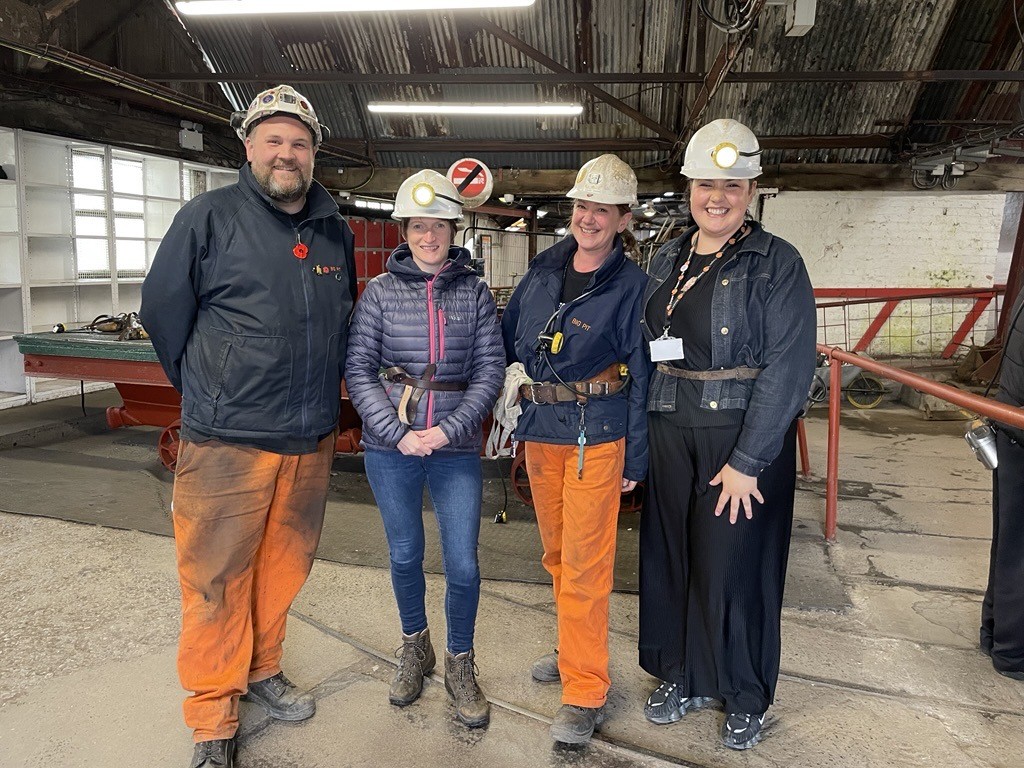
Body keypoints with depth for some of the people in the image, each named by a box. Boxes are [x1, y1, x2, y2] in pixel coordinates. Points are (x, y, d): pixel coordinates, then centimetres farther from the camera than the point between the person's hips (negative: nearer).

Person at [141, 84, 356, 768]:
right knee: (216, 578, 5)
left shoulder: (335, 231, 9)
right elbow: (163, 313, 0)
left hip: (313, 439, 5)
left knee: (284, 565, 17)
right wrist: (209, 394, 7)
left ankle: (262, 668, 39)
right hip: (228, 439, -4)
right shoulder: (209, 217, -6)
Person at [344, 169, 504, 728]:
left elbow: (490, 371, -2)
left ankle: (459, 662, 27)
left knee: (463, 565, 2)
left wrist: (448, 430, -14)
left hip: (456, 448, 0)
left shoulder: (474, 292, 2)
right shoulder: (381, 291, 0)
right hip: (390, 448, 1)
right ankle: (415, 647, 40)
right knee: (405, 555, 15)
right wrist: (398, 433, -14)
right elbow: (358, 371, -3)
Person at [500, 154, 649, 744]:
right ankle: (576, 650, 37)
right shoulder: (545, 267, 7)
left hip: (596, 435, -6)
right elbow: (509, 337, 16)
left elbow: (641, 377, -7)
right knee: (556, 552, 17)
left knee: (585, 562, -2)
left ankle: (585, 693, 10)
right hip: (540, 429, 6)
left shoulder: (631, 285, -7)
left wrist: (636, 459, -8)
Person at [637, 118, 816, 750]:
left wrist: (747, 460, -18)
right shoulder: (668, 260, 9)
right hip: (671, 433, 5)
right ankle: (682, 677, 34)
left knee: (734, 567, 5)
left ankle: (745, 698, 29)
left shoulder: (777, 263, -7)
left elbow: (789, 366, -14)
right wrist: (640, 438, 4)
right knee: (671, 558, 12)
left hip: (746, 437, -5)